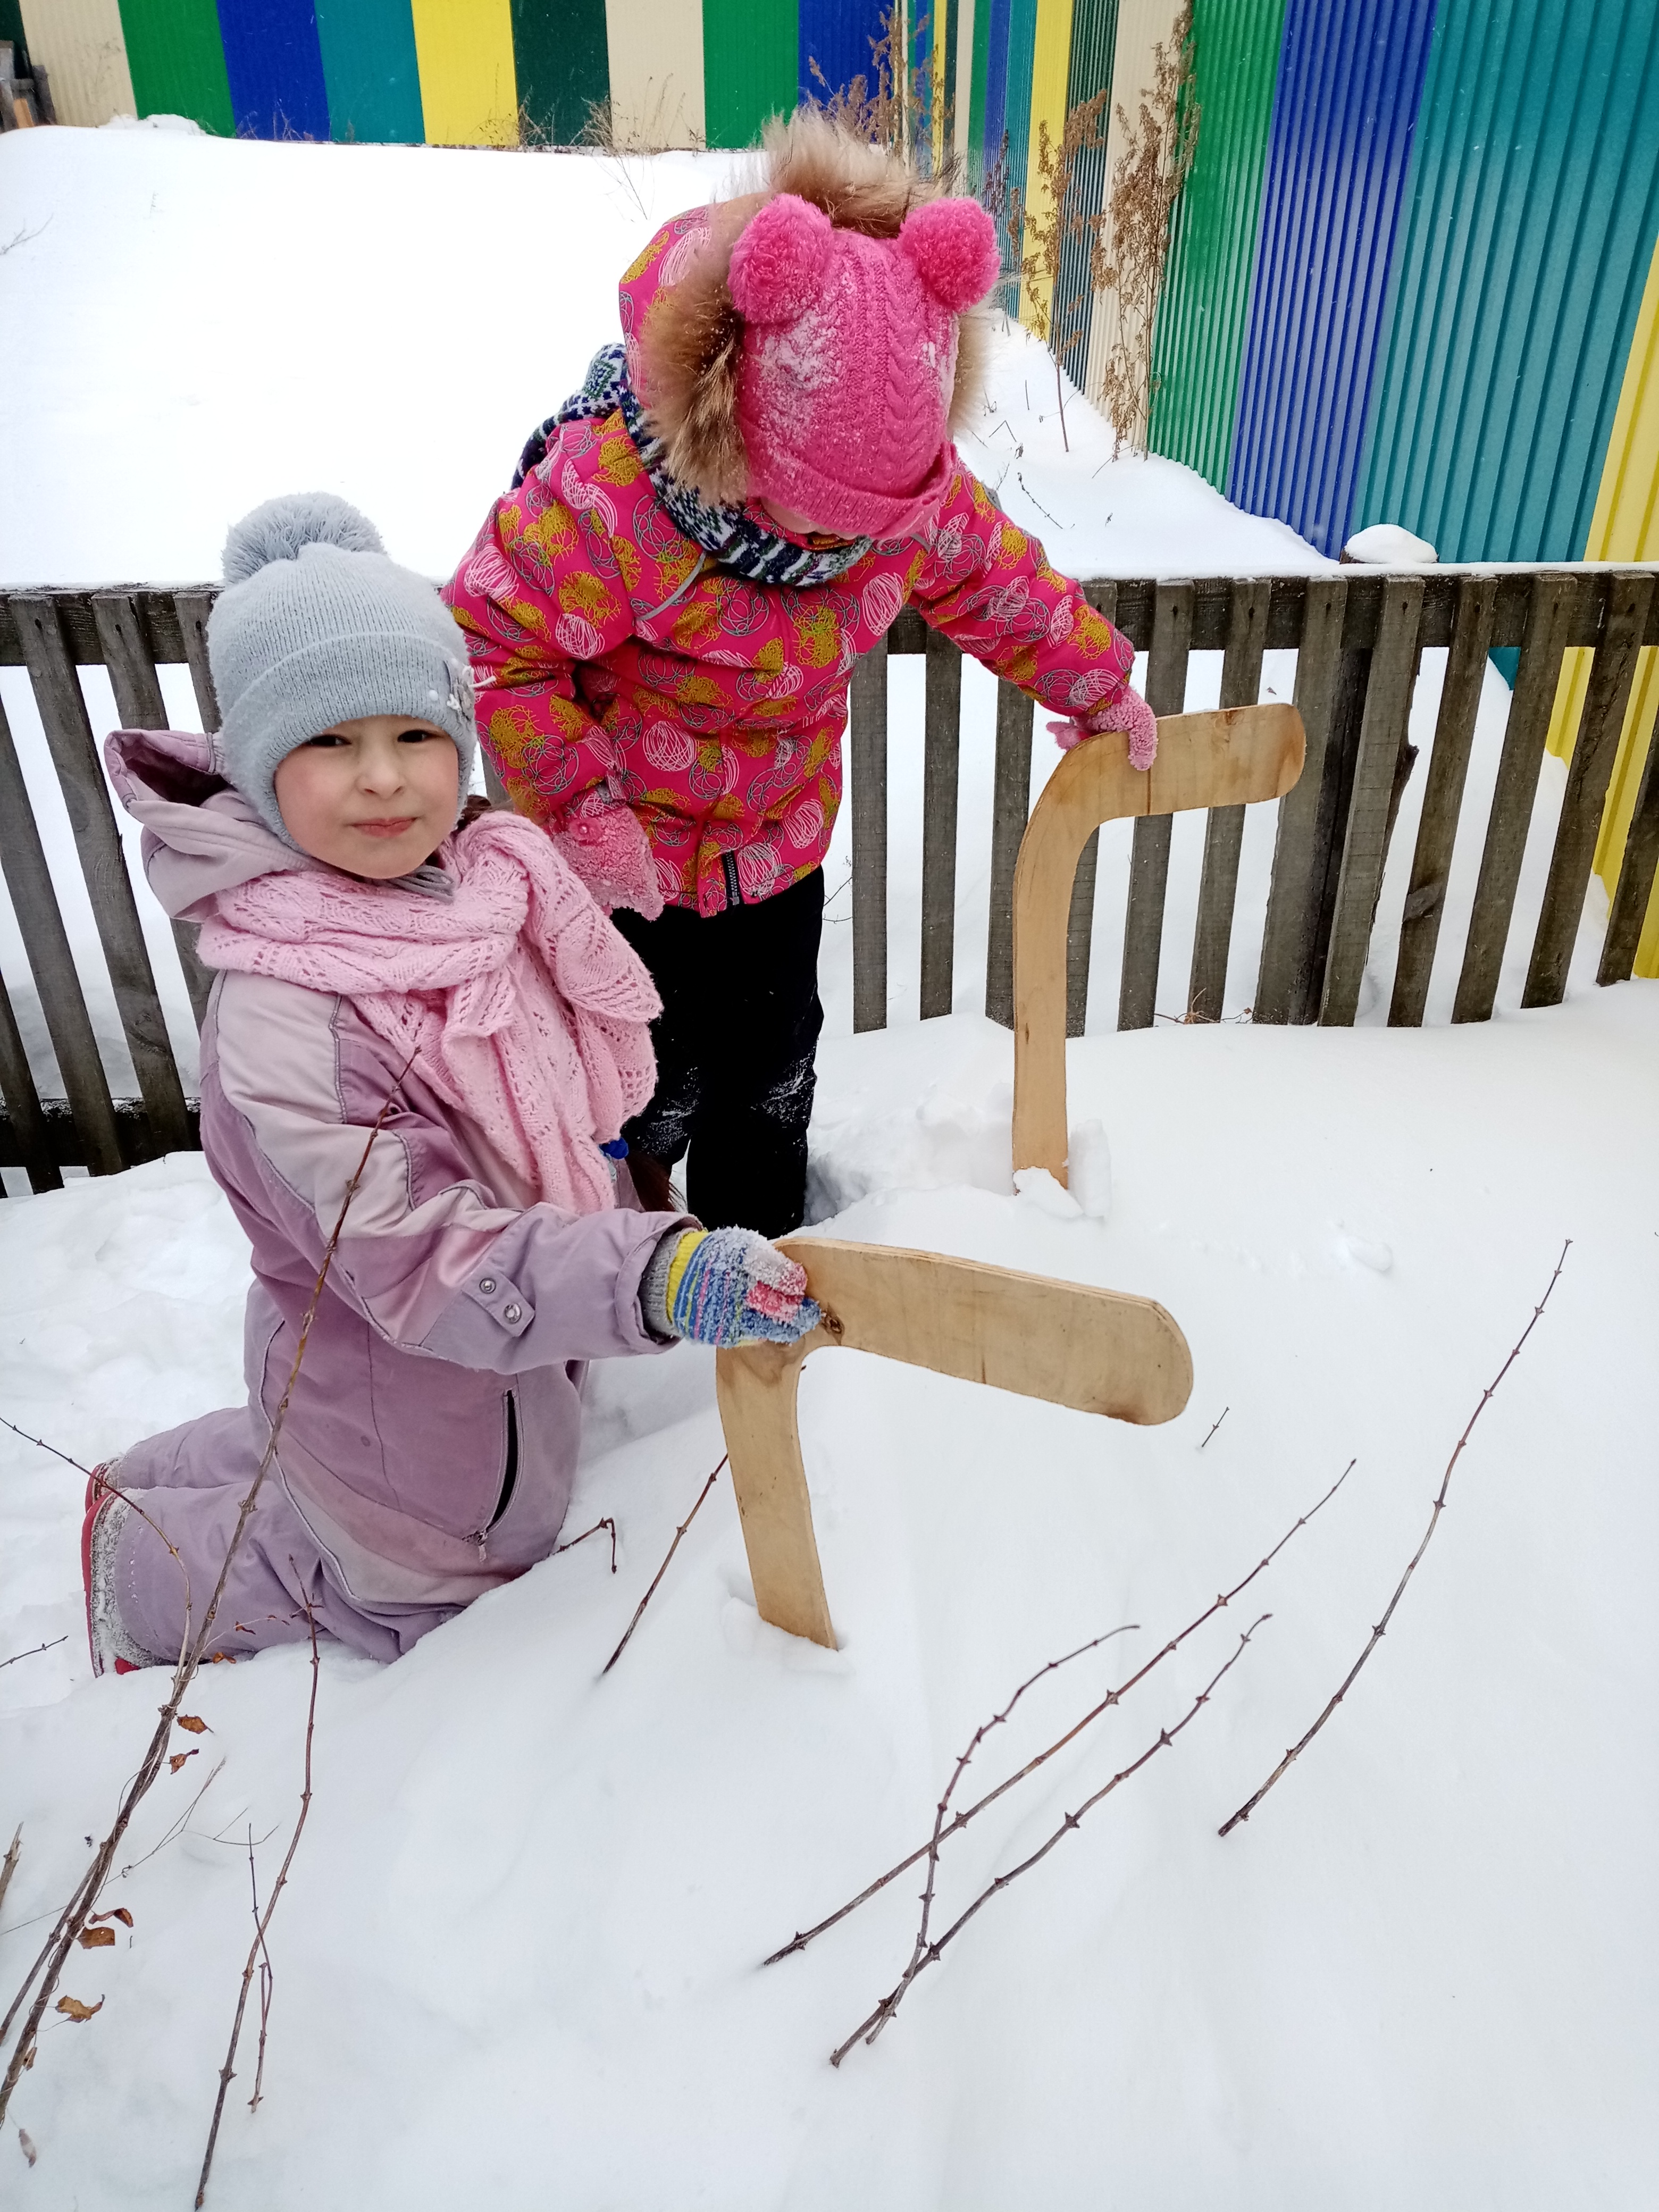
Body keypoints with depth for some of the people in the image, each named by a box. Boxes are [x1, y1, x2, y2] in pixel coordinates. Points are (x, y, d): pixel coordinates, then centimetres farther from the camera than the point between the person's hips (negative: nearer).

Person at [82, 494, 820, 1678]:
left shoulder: (490, 873, -13)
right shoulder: (278, 1028, -36)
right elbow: (425, 1267, -39)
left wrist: (608, 1165, 17)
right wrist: (655, 1276, -49)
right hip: (402, 1390, -7)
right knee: (426, 1584, 19)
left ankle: (161, 1476, 47)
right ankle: (143, 1565, 36)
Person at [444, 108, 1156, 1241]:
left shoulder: (918, 481, -13)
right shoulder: (609, 489, -32)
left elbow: (994, 577, 6)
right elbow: (493, 639, -21)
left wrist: (1095, 682, 14)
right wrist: (577, 808, -24)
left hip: (782, 838, 5)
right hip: (630, 852, -4)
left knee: (774, 1062, 17)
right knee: (656, 1070, 9)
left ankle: (758, 1240, 44)